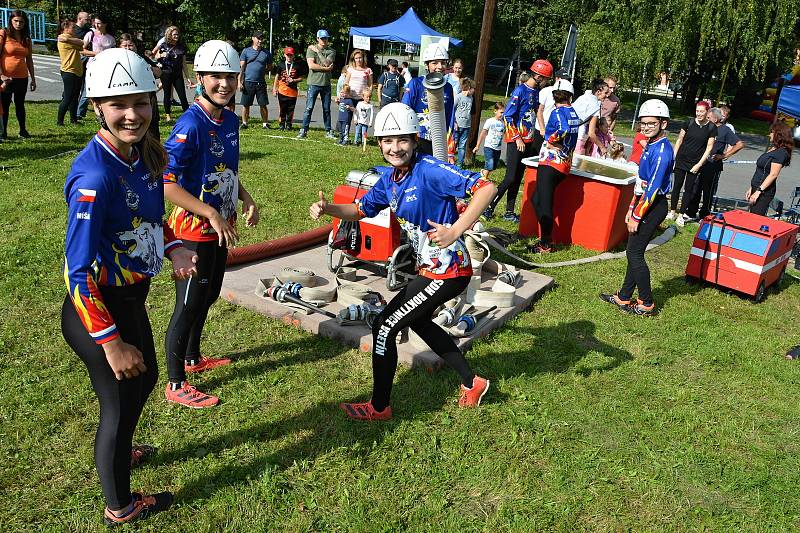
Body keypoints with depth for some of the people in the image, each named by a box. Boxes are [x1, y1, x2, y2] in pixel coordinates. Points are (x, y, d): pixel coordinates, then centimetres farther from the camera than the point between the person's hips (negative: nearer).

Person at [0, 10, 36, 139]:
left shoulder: (27, 38, 9)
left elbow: (29, 60, 13)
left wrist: (33, 78, 11)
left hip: (22, 77, 4)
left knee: (20, 104, 14)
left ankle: (23, 130, 23)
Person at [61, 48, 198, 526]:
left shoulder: (145, 154, -3)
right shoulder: (95, 175, -29)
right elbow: (80, 272, -27)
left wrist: (173, 248, -6)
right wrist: (111, 343, -24)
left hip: (131, 297, 8)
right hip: (96, 310, -8)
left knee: (145, 378, 29)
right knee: (121, 400, 12)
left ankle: (118, 451, 59)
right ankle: (121, 506, 38)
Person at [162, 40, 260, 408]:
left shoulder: (230, 120, 4)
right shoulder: (190, 125, -22)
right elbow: (166, 184, -27)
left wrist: (246, 200, 3)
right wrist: (212, 215, -29)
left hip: (221, 227, 9)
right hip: (194, 230, -8)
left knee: (208, 296, 22)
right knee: (188, 304, 2)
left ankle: (192, 357, 44)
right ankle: (175, 385, 18)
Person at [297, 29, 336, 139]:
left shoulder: (331, 51, 8)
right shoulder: (311, 49, 2)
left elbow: (327, 63, -9)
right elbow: (311, 65, -10)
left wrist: (318, 52, -7)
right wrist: (326, 68, -9)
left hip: (326, 84, 3)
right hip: (314, 83, -3)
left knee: (327, 109, 9)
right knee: (309, 108, -5)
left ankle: (328, 131, 17)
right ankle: (304, 130, -1)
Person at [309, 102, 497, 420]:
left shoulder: (429, 170, -23)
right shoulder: (389, 177, 4)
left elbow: (485, 187, -30)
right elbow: (362, 209, 16)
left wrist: (455, 230, -37)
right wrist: (327, 209, -2)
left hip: (447, 272, -10)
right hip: (430, 267, 10)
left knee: (384, 327, -4)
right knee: (417, 321, 30)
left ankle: (379, 407, 15)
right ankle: (472, 383, 40)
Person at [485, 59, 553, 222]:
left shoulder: (535, 92, 11)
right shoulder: (520, 91, -13)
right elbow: (507, 116, -16)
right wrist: (517, 138, -16)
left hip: (528, 141, 8)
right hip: (516, 141, -8)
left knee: (518, 178, 10)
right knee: (510, 178, -9)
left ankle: (509, 212, 17)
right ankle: (489, 207, 1)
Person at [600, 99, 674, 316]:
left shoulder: (662, 150, -18)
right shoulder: (651, 146, 13)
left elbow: (653, 187, -21)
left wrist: (637, 216, -19)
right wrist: (632, 209, 18)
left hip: (653, 207, -10)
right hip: (644, 203, 10)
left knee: (634, 253, -5)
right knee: (634, 252, 13)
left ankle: (647, 304, 5)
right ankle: (624, 298, 22)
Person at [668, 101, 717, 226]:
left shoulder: (711, 128, -5)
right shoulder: (689, 122, -2)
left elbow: (709, 148, -3)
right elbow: (679, 140, 4)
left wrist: (699, 164, -8)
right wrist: (674, 157, 1)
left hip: (695, 163, -1)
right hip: (681, 160, 1)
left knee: (688, 189, 4)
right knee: (677, 186, 7)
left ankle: (682, 215, 11)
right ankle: (672, 212, 17)